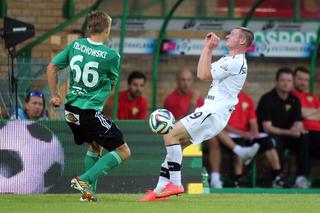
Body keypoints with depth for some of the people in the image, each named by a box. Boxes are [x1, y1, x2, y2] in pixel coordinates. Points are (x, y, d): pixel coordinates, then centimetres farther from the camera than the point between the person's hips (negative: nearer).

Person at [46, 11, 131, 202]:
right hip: (91, 112, -7)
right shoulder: (111, 55, -12)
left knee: (95, 146, 29)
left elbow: (51, 68, 7)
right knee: (123, 152, 1)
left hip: (71, 111, 7)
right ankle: (85, 180, -8)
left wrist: (55, 96, 18)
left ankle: (89, 191, 23)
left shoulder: (75, 45, 3)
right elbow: (112, 84, 4)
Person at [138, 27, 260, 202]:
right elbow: (203, 73, 27)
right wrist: (207, 48, 21)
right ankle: (159, 191, 7)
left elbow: (204, 75, -19)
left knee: (170, 135, -18)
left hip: (213, 114, -10)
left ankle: (175, 184, -17)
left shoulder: (236, 62, -13)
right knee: (174, 143, 8)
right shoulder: (228, 60, 20)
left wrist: (208, 48, -11)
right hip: (210, 110, 10)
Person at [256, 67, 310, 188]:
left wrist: (296, 129, -21)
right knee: (277, 141, -38)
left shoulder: (294, 101, 6)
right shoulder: (267, 99, -10)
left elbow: (299, 125, 5)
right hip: (267, 137, -5)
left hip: (288, 136, 5)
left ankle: (301, 178, -25)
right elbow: (267, 128, -16)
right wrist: (289, 132, -26)